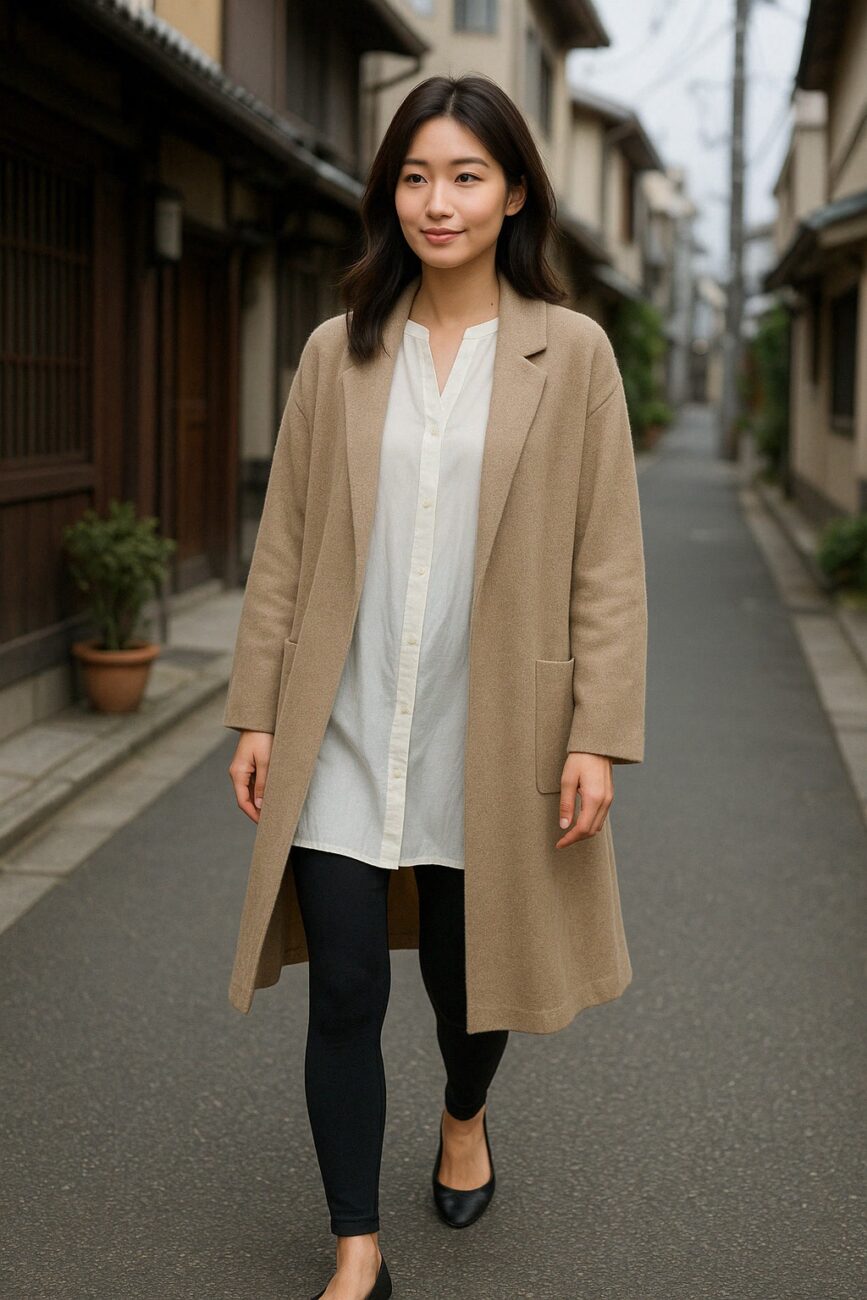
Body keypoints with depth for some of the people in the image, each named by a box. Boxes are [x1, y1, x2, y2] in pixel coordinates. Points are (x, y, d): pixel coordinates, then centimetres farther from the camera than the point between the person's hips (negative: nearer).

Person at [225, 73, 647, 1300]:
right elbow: (284, 545, 5)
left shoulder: (571, 353, -2)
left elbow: (608, 561, -4)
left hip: (489, 732, -1)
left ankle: (465, 1118, 48)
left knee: (465, 970, 15)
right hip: (343, 733, 1)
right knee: (345, 992, 0)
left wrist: (598, 734, -9)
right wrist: (257, 712, 3)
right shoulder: (338, 351, 3)